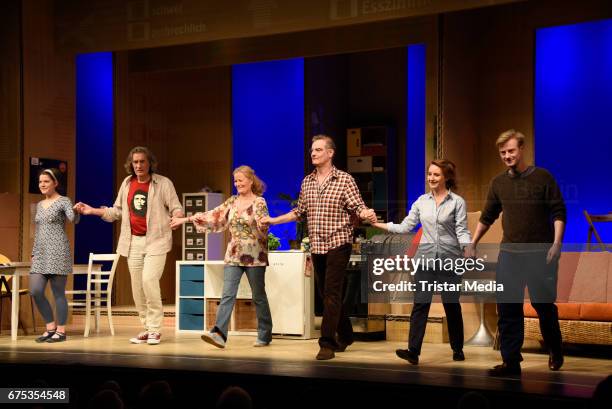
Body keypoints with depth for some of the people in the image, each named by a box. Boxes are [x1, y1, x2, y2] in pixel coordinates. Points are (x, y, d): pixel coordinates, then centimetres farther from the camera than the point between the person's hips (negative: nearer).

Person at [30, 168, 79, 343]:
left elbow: (74, 219, -20)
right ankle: (50, 327, 11)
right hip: (41, 254, 7)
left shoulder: (64, 201, -2)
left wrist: (77, 211, -43)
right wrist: (33, 253, 18)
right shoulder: (39, 205, 18)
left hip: (58, 252, -7)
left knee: (58, 293, -4)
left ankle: (61, 331, 4)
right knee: (35, 291, -2)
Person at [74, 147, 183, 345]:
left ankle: (155, 329, -8)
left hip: (156, 240, -5)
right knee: (137, 286, 6)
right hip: (133, 241, 5)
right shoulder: (127, 184, 10)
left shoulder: (163, 183, -5)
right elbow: (117, 211, 18)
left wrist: (177, 217, -28)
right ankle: (147, 328, 18)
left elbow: (176, 208, -5)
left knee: (149, 280, -20)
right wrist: (92, 210, 11)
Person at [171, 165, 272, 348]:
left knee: (259, 297, 5)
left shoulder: (259, 202, -4)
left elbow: (263, 226, -14)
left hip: (254, 256, -5)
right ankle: (219, 333, -18)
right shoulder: (232, 201, 12)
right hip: (233, 256, 5)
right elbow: (213, 215, 15)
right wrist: (186, 219, 15)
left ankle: (265, 336, 15)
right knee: (227, 295, -8)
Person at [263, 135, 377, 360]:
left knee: (331, 294, -11)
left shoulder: (344, 179, -5)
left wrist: (368, 215, -32)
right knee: (325, 293, 12)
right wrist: (274, 220, 15)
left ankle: (327, 344, -11)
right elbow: (299, 212, 20)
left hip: (338, 244, -6)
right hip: (316, 246, 6)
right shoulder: (307, 182, 11)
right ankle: (345, 335, 28)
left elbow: (358, 207, -11)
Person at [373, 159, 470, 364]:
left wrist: (468, 248, -25)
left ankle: (458, 349, 22)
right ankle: (413, 351, -11)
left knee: (452, 305, 7)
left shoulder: (457, 202, -1)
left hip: (449, 260, -3)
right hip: (425, 259, 3)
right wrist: (378, 224, 3)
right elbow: (405, 226, 9)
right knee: (420, 305, -5)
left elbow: (462, 231, -6)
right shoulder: (421, 201, 9)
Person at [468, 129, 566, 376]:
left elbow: (558, 213, -4)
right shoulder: (498, 183, 9)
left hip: (540, 253, -3)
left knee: (544, 305, 5)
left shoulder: (543, 178, -3)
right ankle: (511, 362, 1)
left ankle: (555, 352, 28)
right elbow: (487, 217, 18)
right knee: (507, 309, -3)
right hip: (509, 253, 3)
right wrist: (473, 244, 15)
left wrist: (556, 243, -15)